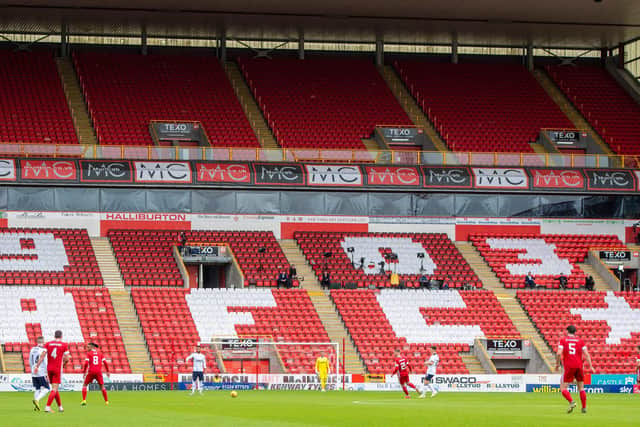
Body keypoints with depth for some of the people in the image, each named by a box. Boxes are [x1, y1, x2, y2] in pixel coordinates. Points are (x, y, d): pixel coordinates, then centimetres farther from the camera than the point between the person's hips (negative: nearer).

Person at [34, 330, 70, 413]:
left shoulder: (48, 344, 4)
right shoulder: (64, 345, -3)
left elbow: (42, 355, -7)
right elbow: (67, 358, -4)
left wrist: (37, 366, -9)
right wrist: (64, 363, 17)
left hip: (49, 369, 4)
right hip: (58, 369, -4)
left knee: (55, 388, 18)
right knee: (54, 389, -5)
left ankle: (60, 406, 27)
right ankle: (47, 406, -20)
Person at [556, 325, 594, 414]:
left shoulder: (563, 340, 5)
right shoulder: (580, 341, 10)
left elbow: (559, 353, -8)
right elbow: (586, 354, 2)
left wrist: (557, 364, 6)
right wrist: (590, 366, 4)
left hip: (568, 367, -3)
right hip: (579, 366, 3)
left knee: (563, 388, 0)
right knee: (581, 388, 16)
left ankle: (571, 402, -23)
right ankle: (584, 408, 12)